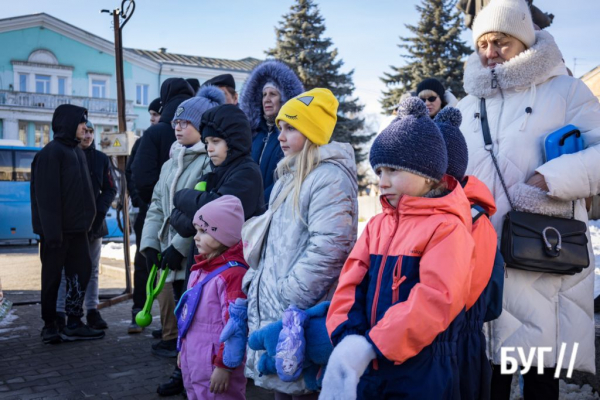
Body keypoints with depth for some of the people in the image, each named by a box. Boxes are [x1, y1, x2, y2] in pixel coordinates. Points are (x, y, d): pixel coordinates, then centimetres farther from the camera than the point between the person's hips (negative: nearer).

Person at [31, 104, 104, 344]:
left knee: (82, 270, 6)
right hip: (57, 229, -8)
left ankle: (74, 324, 13)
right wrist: (52, 231, -21)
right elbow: (46, 195, -17)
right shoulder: (51, 152, -11)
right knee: (52, 277, 2)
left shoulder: (77, 151, 14)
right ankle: (50, 326, 12)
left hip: (77, 227, 8)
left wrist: (87, 220, 13)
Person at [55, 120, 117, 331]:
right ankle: (59, 314, 2)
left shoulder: (101, 159, 9)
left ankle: (92, 312, 15)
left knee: (92, 270, 8)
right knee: (65, 270, -4)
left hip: (94, 224, 4)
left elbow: (110, 189, 8)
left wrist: (99, 210, -5)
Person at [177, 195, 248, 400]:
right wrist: (183, 349, 22)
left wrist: (224, 366, -19)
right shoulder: (199, 270, 9)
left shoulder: (232, 274, -21)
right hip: (192, 364, 9)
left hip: (215, 369, -9)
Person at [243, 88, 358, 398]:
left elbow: (327, 248, -23)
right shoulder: (289, 176, 17)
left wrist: (287, 299, -20)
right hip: (273, 306, 9)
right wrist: (254, 281, 13)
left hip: (303, 314, -9)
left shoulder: (330, 177, -14)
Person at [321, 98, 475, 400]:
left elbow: (435, 299, -20)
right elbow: (351, 281, 3)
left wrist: (373, 345, -23)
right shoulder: (378, 224, 9)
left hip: (421, 370, -5)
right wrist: (347, 335, -13)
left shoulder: (447, 227, -10)